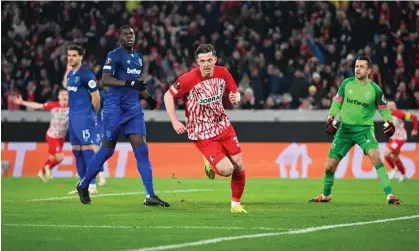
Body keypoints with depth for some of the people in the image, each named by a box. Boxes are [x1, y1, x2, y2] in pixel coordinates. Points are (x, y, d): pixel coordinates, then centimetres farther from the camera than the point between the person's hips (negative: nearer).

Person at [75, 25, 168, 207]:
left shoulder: (138, 57, 17)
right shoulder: (114, 55, -8)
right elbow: (105, 80, -20)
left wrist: (147, 97, 19)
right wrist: (130, 83, -27)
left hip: (134, 109, 6)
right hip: (115, 108, -6)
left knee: (141, 149, -5)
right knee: (107, 149, 1)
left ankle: (150, 196, -9)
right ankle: (83, 186, 20)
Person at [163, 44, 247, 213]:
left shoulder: (223, 73, -6)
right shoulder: (188, 79, -20)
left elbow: (235, 92, 11)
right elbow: (168, 96, -8)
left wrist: (236, 98, -13)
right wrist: (175, 121, -16)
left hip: (223, 125, 5)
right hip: (202, 134, -5)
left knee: (239, 166, 1)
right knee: (226, 170, -15)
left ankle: (236, 204, 22)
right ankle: (210, 164, 22)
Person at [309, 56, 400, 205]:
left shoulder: (375, 89, -5)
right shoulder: (347, 84, 0)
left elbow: (383, 108, 7)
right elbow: (337, 102, 9)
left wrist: (389, 123, -8)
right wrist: (331, 119, -3)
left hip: (364, 129, -3)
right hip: (345, 129, 3)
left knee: (375, 157, -28)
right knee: (330, 166, 5)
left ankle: (389, 195, -26)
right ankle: (326, 196, 31)